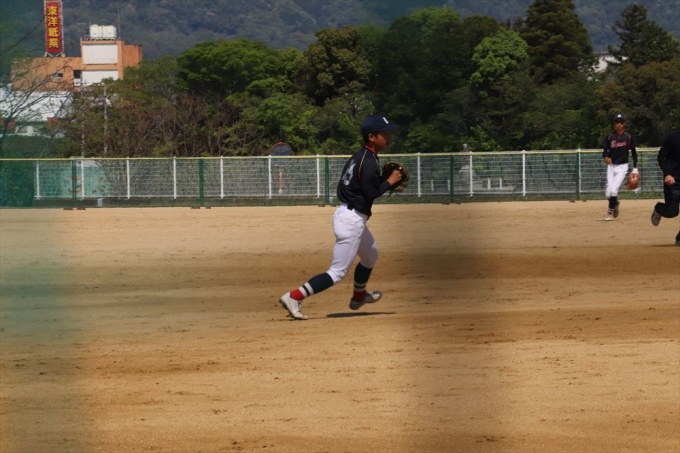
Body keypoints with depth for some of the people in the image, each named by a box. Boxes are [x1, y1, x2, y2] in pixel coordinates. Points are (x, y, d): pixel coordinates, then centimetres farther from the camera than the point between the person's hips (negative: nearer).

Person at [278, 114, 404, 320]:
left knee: (370, 256, 33)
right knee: (338, 272, -9)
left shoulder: (358, 157, 10)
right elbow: (371, 194, -23)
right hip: (352, 219, -10)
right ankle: (294, 297, -16)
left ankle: (359, 296, 53)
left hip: (345, 213, 10)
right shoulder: (369, 162, -19)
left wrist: (385, 182, 10)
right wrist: (389, 182, -9)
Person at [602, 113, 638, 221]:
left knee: (613, 190, -15)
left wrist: (635, 168, -1)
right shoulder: (610, 137, 2)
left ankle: (610, 212, 0)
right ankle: (615, 203, 31)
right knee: (608, 193, -2)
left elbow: (634, 152, 3)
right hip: (611, 166, 3)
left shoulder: (628, 137, -3)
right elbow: (605, 151, 7)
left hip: (622, 167, -3)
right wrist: (606, 157, -17)